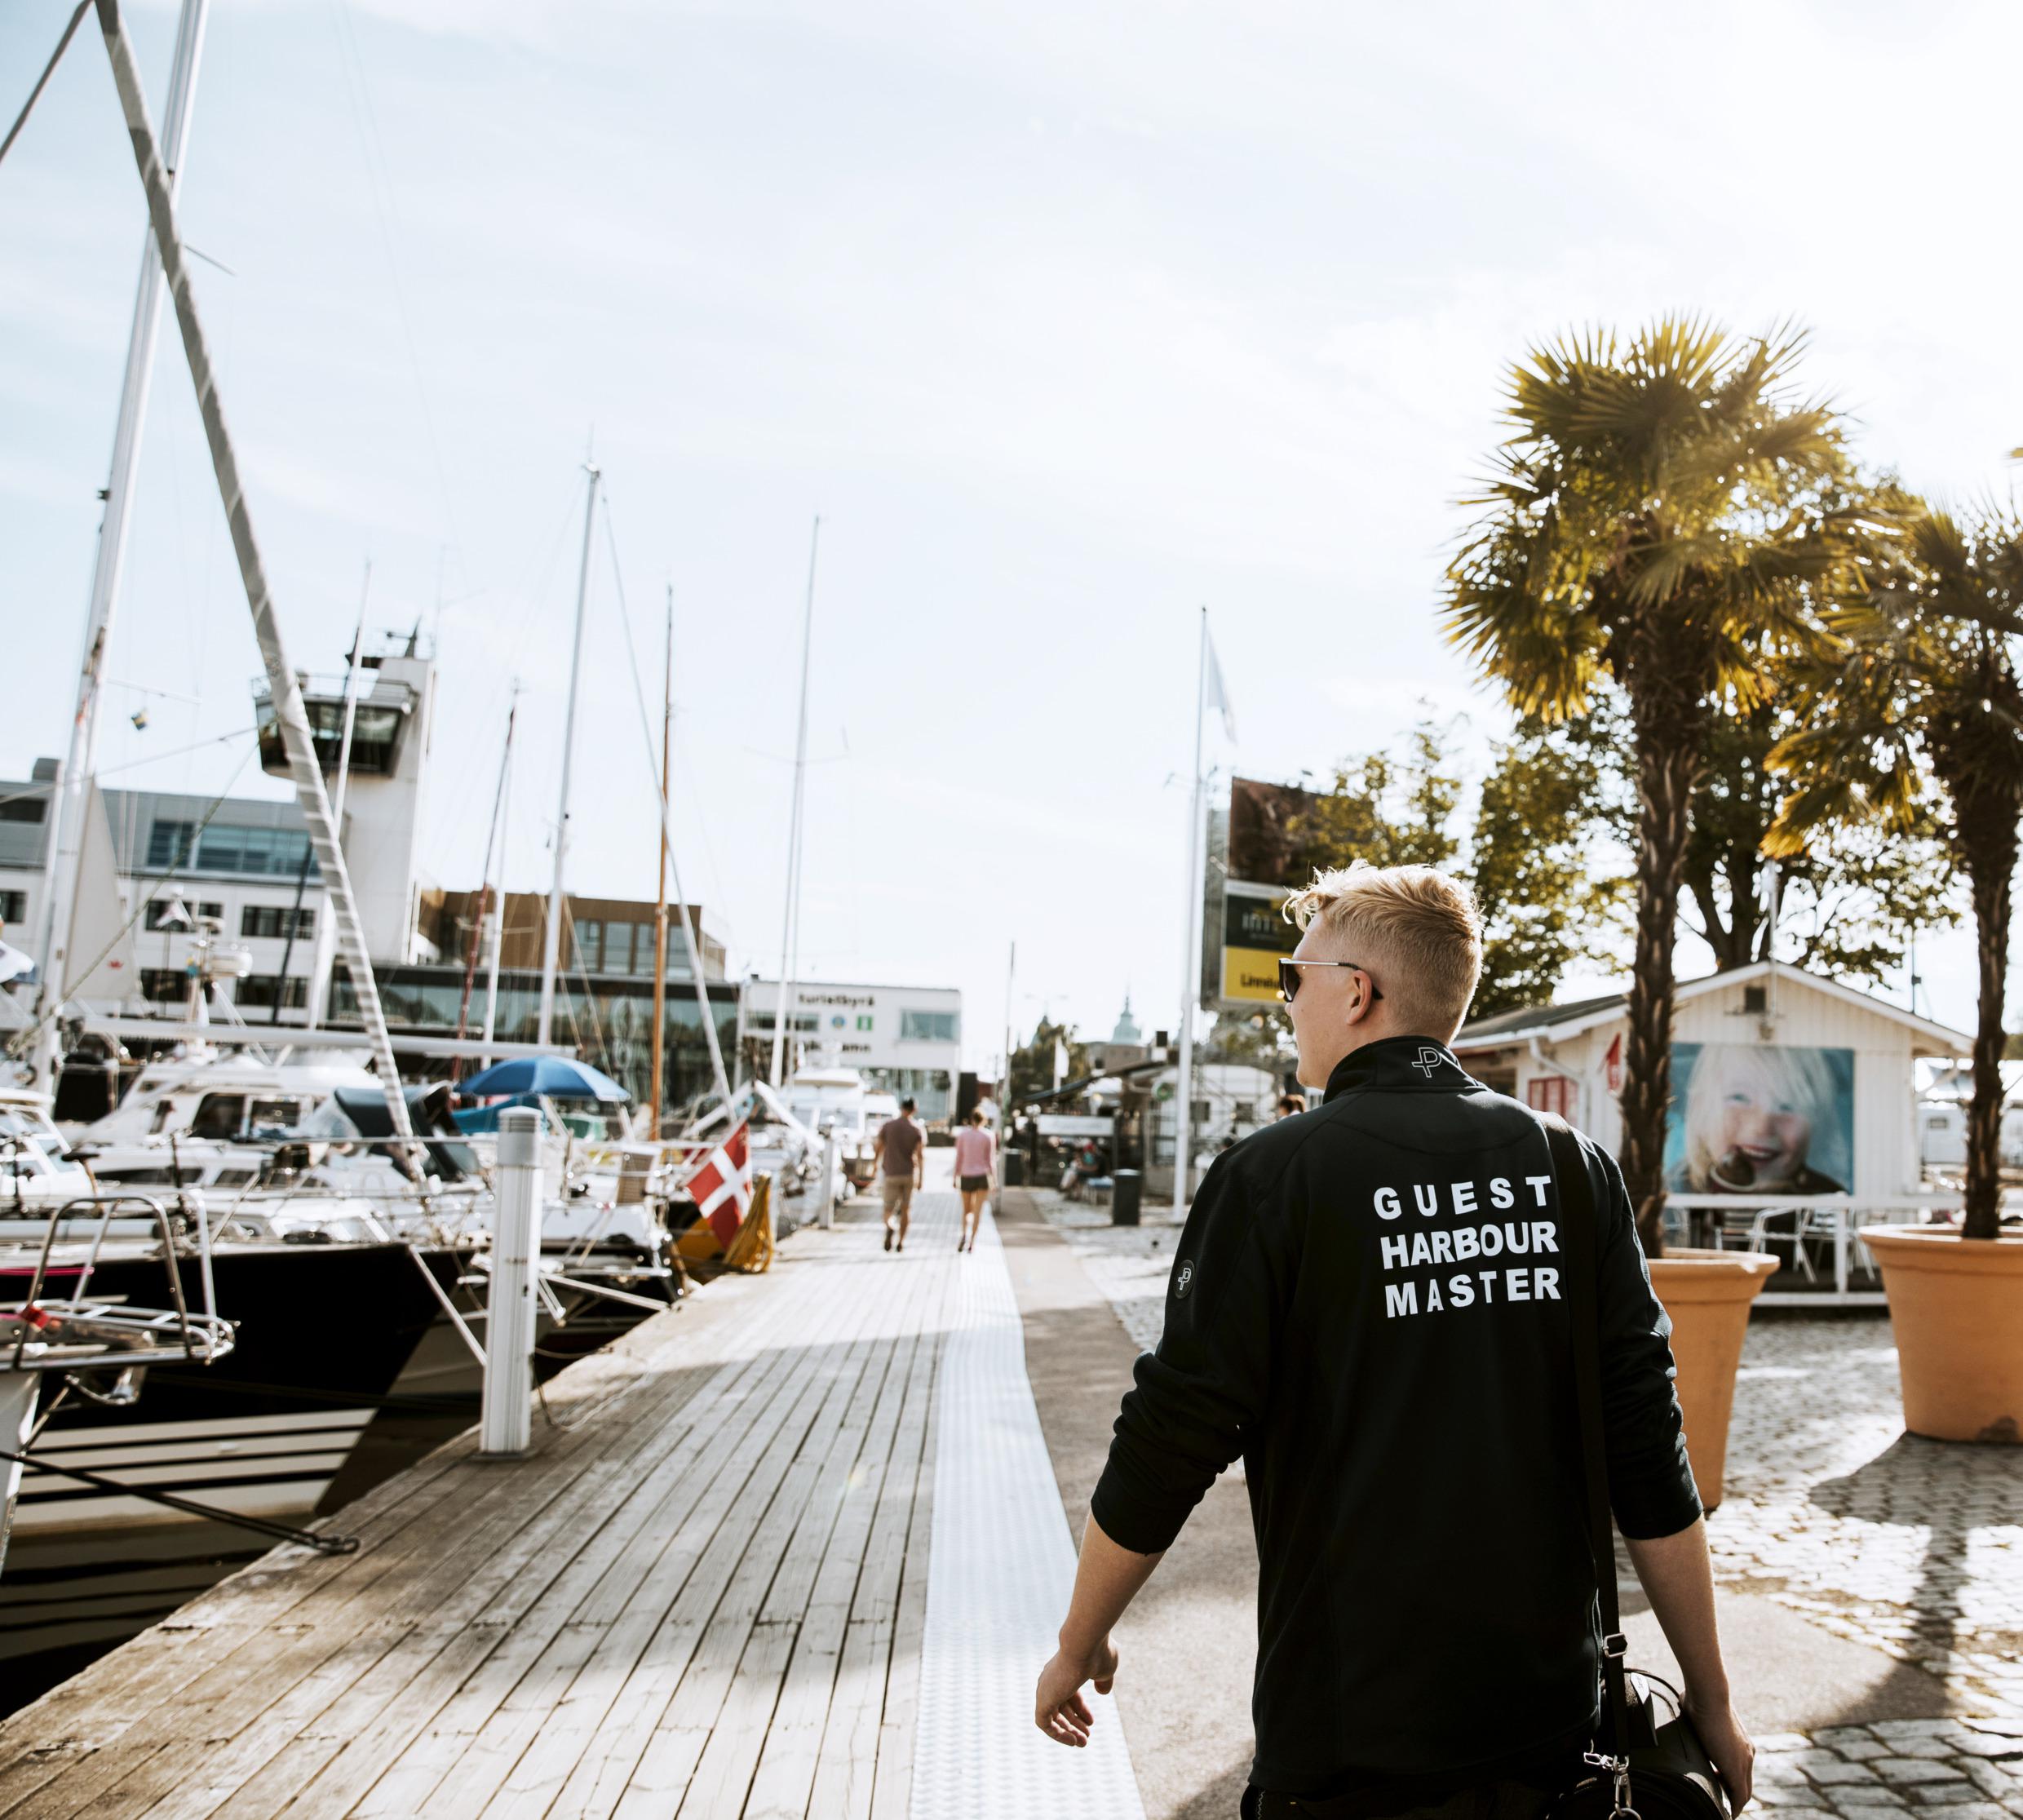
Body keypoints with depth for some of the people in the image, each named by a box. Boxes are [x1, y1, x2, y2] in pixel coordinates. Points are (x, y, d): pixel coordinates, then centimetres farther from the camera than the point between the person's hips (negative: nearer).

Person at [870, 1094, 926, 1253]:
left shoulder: (887, 1125, -1)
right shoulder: (919, 1128, -3)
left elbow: (878, 1148, 2)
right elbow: (921, 1155, -8)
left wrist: (875, 1163, 21)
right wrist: (921, 1177, -4)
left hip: (891, 1173, 0)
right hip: (910, 1174, 0)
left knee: (889, 1208, 5)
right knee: (906, 1209, 12)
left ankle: (889, 1227, -27)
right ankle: (901, 1242, 12)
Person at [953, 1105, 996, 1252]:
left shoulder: (962, 1134, 0)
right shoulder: (989, 1136, -3)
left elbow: (959, 1158, 1)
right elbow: (991, 1160, -4)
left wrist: (956, 1178, 6)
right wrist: (994, 1179, 2)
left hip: (966, 1176, 1)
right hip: (982, 1176, -1)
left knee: (967, 1210, 13)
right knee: (978, 1211, 3)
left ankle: (965, 1234, -11)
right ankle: (972, 1240, -7)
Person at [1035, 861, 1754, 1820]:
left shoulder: (1274, 1176, -14)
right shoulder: (1571, 1168, -3)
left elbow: (1171, 1445, -12)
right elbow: (1650, 1450, -3)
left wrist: (1078, 1647, 3)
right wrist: (1711, 1700, 8)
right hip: (1551, 1723, 4)